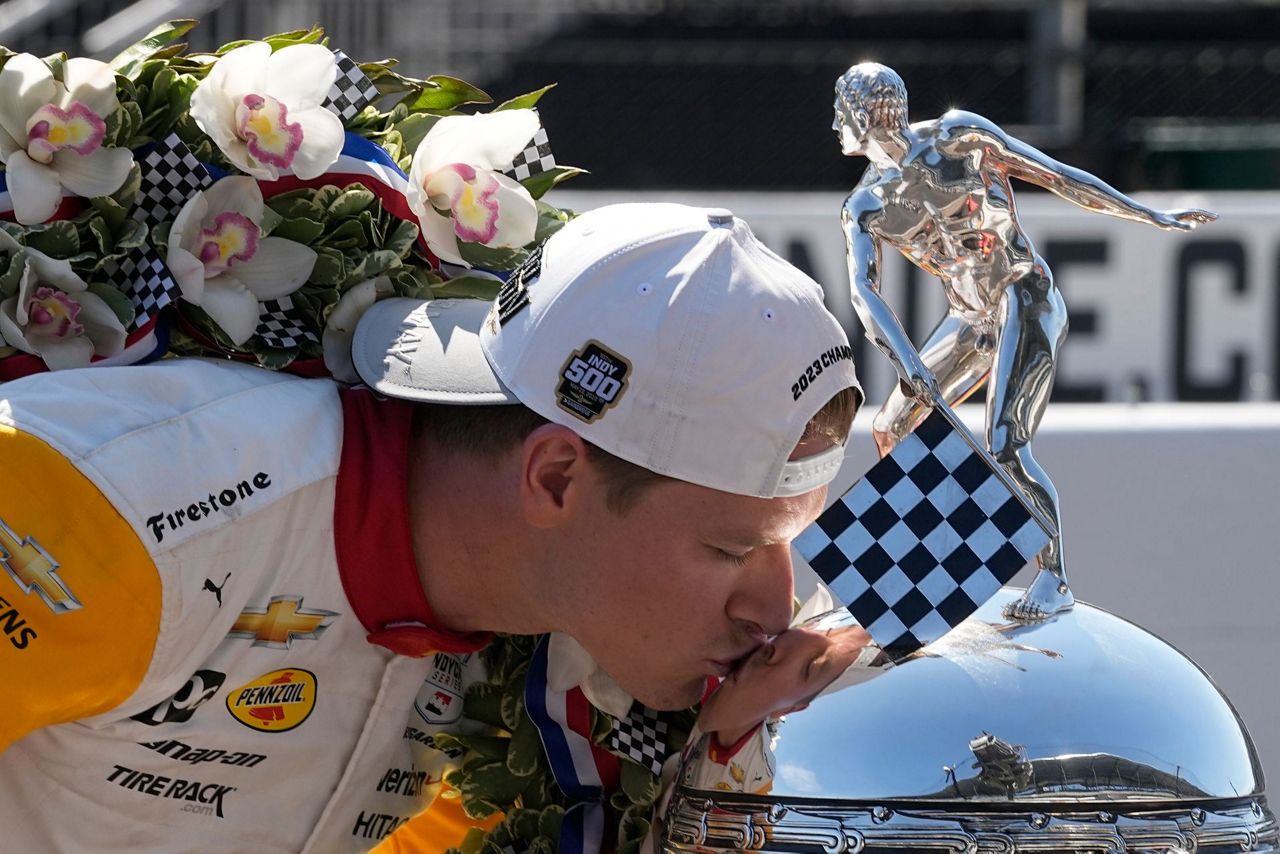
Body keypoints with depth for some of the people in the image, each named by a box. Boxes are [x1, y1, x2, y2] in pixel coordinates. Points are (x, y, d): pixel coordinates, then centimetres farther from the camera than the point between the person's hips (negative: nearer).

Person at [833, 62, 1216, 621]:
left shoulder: (957, 138, -9)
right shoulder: (864, 207, 4)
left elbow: (1057, 176, -5)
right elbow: (863, 289, -10)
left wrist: (1155, 218, -3)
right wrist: (906, 360, -29)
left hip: (1024, 300, -7)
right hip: (971, 320, 7)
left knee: (1005, 445, -21)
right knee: (891, 430, 10)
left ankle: (1054, 581, -17)